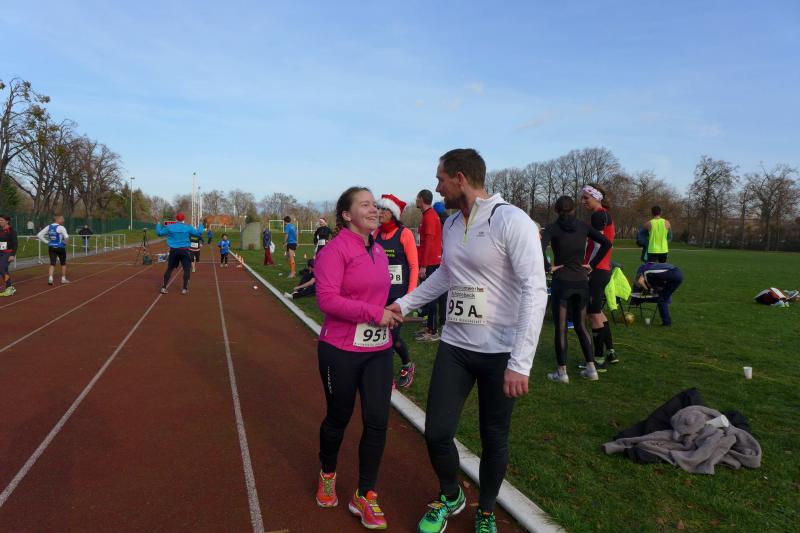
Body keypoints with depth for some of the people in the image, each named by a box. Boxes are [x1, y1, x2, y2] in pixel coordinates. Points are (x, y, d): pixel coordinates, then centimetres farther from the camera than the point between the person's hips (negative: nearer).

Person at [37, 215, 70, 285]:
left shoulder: (48, 227, 6)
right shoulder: (60, 227, -12)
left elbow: (39, 235, 6)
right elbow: (66, 237, -27)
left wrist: (47, 242, 7)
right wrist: (64, 242, -6)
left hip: (51, 247, 4)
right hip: (60, 247, -4)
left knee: (52, 264, 1)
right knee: (63, 263, 13)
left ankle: (50, 278, -16)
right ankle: (63, 278, 20)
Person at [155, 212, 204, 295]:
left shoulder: (169, 227, 3)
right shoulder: (188, 227, -3)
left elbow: (159, 233, 10)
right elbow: (199, 233, -2)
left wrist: (158, 224, 24)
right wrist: (201, 224, 12)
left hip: (173, 250, 3)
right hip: (184, 251, -2)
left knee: (169, 269, 12)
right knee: (187, 269, 4)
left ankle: (164, 287, 10)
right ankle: (184, 289, -2)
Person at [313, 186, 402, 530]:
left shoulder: (379, 251, 9)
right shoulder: (335, 249, -14)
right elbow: (327, 299, -23)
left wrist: (391, 315, 5)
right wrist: (375, 314, -23)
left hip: (378, 350, 6)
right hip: (341, 351, -5)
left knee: (377, 421, 4)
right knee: (339, 418, 13)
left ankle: (364, 496, 22)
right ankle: (327, 475, 43)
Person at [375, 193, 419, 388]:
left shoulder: (404, 233, -8)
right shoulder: (377, 233, 6)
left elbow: (414, 266, -8)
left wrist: (410, 295, -13)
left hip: (399, 294, -4)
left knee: (393, 335, -4)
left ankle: (407, 366, 26)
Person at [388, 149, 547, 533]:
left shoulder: (512, 221, -16)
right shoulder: (451, 224, 7)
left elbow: (534, 291, -20)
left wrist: (520, 363, -24)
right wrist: (405, 303, 17)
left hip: (499, 352, -5)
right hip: (454, 346, 6)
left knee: (494, 439, 11)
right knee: (436, 432, 6)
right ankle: (450, 497, 36)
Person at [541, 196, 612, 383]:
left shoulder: (552, 228, -6)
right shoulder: (583, 227, 5)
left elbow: (540, 249, -24)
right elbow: (607, 243, 4)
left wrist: (548, 267, -11)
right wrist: (592, 264, 6)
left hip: (561, 282, -4)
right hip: (581, 281, 4)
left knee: (561, 327, 4)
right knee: (581, 326, 16)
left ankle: (562, 372, 10)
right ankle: (591, 368, 17)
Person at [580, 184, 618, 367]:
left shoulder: (598, 215, -12)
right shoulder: (605, 214, 17)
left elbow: (598, 246, -19)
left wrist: (588, 268, -18)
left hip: (596, 271, -10)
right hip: (604, 270, 10)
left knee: (594, 315, -1)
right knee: (598, 312, 19)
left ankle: (599, 359, 7)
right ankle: (611, 352, 27)